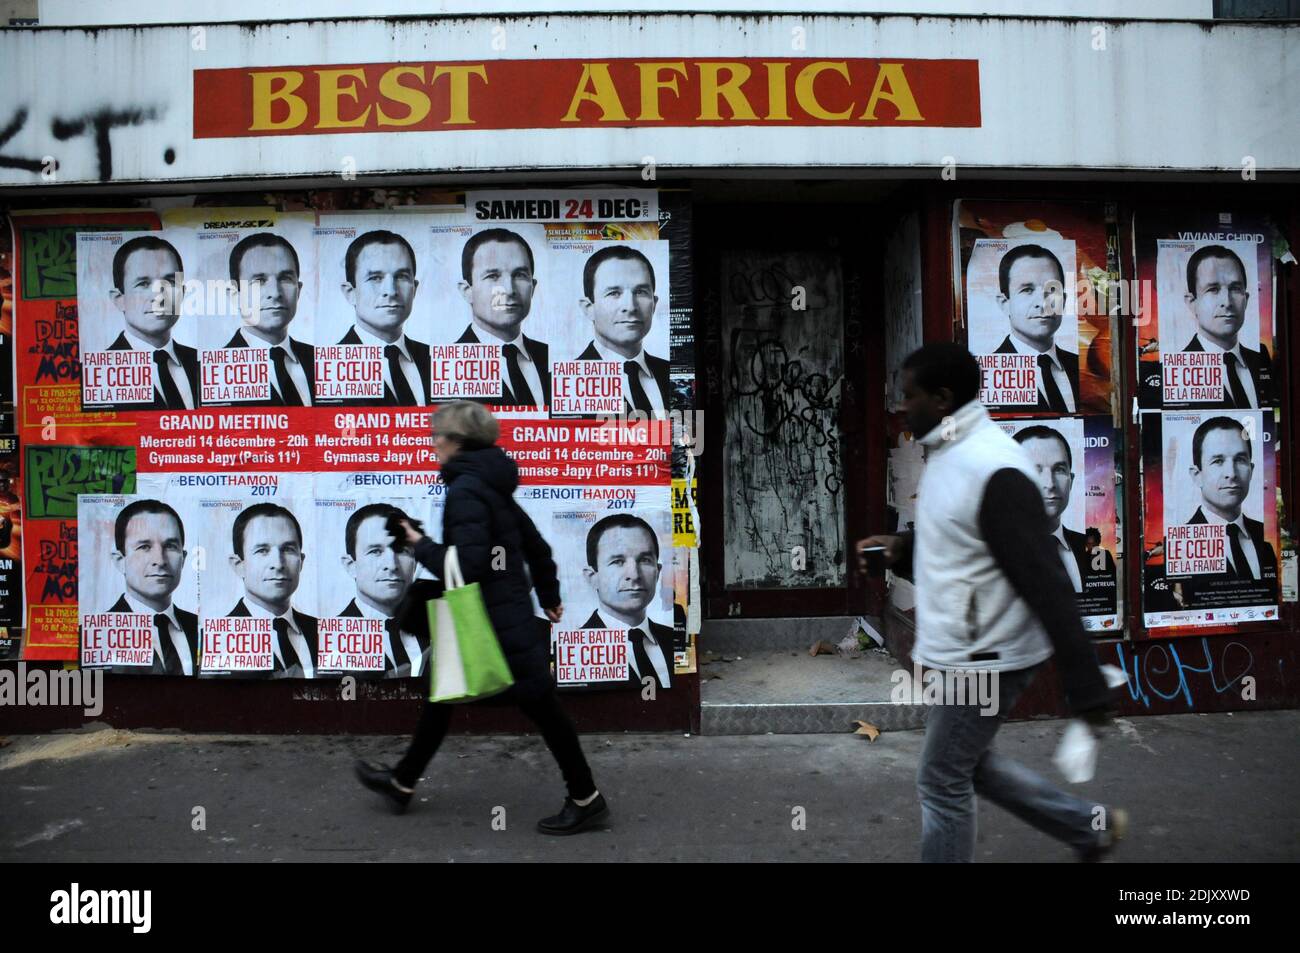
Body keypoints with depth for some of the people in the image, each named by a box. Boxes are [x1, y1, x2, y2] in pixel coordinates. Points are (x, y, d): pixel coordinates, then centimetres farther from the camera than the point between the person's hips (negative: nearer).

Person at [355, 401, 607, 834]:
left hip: (499, 627, -10)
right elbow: (536, 546, 17)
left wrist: (421, 545, -12)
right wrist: (549, 596, 26)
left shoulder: (465, 490, -20)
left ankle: (586, 799, 17)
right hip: (508, 616, 10)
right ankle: (402, 782, 36)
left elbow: (468, 565, -27)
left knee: (541, 705, 2)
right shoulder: (491, 485, 10)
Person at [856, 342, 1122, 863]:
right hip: (963, 650, 10)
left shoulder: (992, 469, -26)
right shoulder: (950, 452, 5)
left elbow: (1045, 581, -27)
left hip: (986, 659, -10)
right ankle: (1090, 827, 37)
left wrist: (1086, 686, -25)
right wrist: (903, 546, 5)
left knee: (942, 783, 6)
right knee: (969, 762, 24)